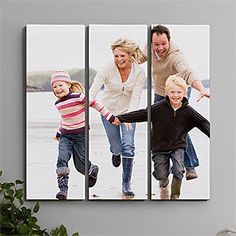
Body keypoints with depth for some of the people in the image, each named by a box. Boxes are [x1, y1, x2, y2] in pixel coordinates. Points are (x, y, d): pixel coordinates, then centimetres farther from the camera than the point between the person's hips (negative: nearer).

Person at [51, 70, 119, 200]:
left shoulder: (78, 97, -17)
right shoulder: (58, 104, 3)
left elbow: (96, 105, -10)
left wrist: (110, 117, -6)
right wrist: (59, 132, 25)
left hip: (81, 135, -4)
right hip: (65, 136, 4)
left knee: (81, 165, 4)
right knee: (62, 159, -18)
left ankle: (93, 170, 39)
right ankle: (63, 188, -18)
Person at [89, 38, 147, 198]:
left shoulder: (139, 72, -18)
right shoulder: (107, 70, -22)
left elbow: (136, 97, -22)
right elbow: (92, 91, -28)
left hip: (128, 112, 0)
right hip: (109, 111, 0)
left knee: (128, 146, -15)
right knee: (116, 147, 9)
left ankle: (126, 185, -3)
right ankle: (116, 153, 51)